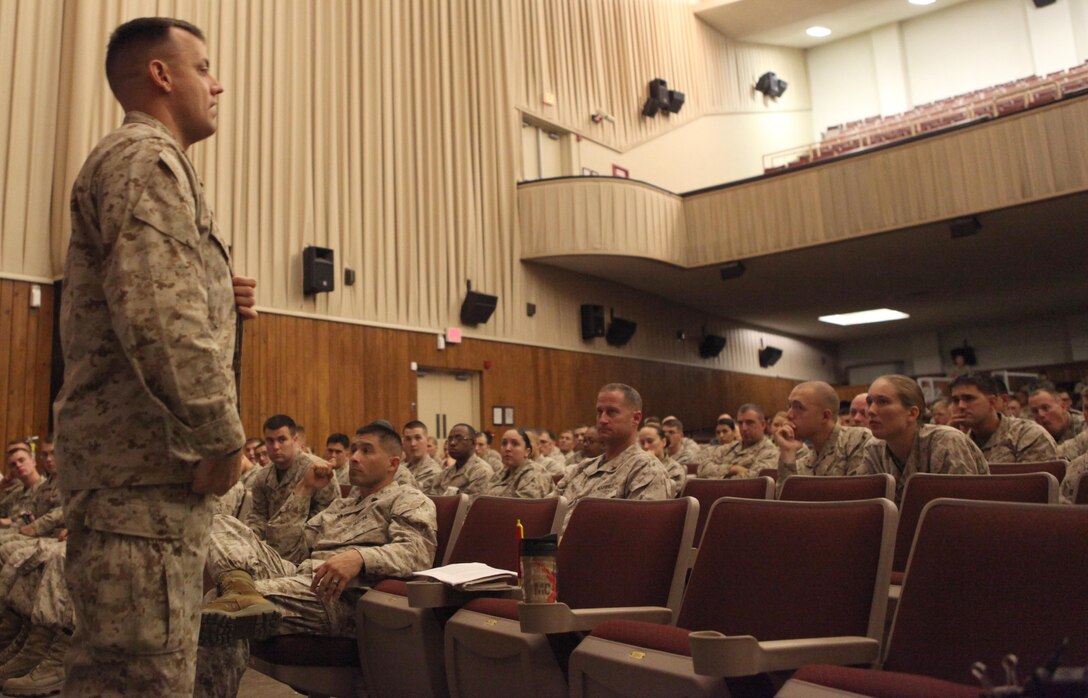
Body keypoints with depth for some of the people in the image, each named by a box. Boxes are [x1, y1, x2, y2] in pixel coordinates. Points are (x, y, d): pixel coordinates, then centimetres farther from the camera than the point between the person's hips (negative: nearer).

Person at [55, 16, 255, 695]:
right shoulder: (145, 157, -8)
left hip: (148, 461, 11)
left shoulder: (151, 161, 24)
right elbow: (155, 312, -22)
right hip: (147, 462, -11)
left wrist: (221, 304, 9)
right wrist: (221, 436, -17)